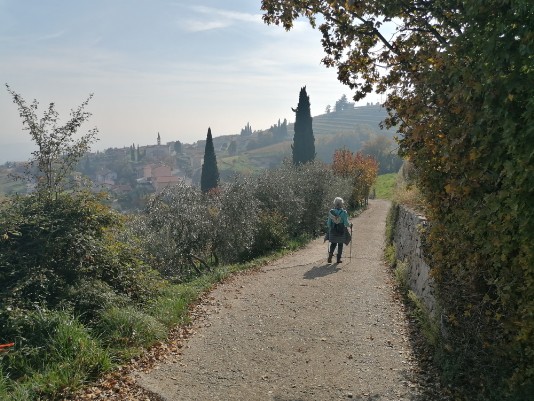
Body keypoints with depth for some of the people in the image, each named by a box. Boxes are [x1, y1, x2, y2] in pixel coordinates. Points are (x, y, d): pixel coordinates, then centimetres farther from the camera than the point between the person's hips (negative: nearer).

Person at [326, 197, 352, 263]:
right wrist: (350, 225, 7)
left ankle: (330, 255, -1)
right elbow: (346, 223, -13)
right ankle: (338, 258, 17)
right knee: (340, 245, 13)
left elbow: (329, 222, -1)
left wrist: (328, 227, 19)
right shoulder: (343, 212, -14)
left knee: (333, 244, 17)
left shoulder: (331, 212, -7)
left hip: (333, 231, 2)